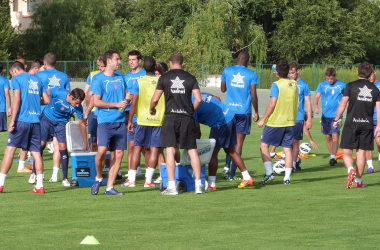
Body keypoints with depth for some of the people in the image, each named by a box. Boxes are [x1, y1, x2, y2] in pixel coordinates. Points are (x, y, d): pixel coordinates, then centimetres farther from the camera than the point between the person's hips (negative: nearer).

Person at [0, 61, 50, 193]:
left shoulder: (16, 79, 1)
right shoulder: (37, 80, 17)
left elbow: (17, 100, -11)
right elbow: (47, 100, 13)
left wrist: (12, 120, -12)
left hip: (22, 119, -5)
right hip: (36, 120, 5)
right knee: (36, 151, 6)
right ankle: (40, 185, 1)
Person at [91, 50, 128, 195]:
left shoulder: (120, 78, 15)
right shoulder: (99, 80, -3)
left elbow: (126, 94, 28)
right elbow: (96, 102, -9)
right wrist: (116, 104, -12)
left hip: (120, 122, 6)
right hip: (105, 121, -6)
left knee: (118, 154, 1)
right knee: (102, 150, -21)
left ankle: (110, 187, 5)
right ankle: (98, 178, 4)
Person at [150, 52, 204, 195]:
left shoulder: (164, 78, 2)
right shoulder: (190, 78, 5)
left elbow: (155, 99, 2)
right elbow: (198, 99, 0)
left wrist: (151, 109, 23)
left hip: (171, 117, -2)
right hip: (187, 117, 2)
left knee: (170, 150, -2)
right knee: (192, 150, 7)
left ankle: (171, 187, -7)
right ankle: (198, 185, 6)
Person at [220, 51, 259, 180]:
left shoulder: (227, 71, 2)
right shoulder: (251, 74, -4)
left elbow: (223, 89, 14)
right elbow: (253, 96, -6)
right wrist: (256, 112, 3)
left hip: (230, 110, 2)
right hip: (244, 111, -2)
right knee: (239, 141, 2)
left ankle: (227, 166, 3)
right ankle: (232, 173, -1)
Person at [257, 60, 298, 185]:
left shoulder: (276, 85, -12)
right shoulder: (294, 84, 6)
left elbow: (272, 104, -15)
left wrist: (263, 119, -10)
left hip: (276, 122, -5)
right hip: (290, 121, 5)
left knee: (264, 145, 5)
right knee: (288, 148, 6)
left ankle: (269, 173, -6)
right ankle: (287, 177, 2)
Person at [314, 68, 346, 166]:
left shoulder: (342, 85, 4)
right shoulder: (322, 85, 4)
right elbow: (317, 96, -3)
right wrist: (316, 106, -23)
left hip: (337, 115, -2)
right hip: (326, 115, 2)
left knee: (335, 136, -14)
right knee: (328, 137, 8)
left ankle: (333, 157, -20)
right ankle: (332, 156, 22)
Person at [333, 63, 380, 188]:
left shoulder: (351, 86, -2)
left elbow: (343, 104, -4)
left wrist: (336, 120, 4)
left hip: (351, 123, -2)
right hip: (367, 124, 3)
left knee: (347, 151, 2)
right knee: (361, 152, 9)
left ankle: (350, 169, -26)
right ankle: (358, 181, 12)